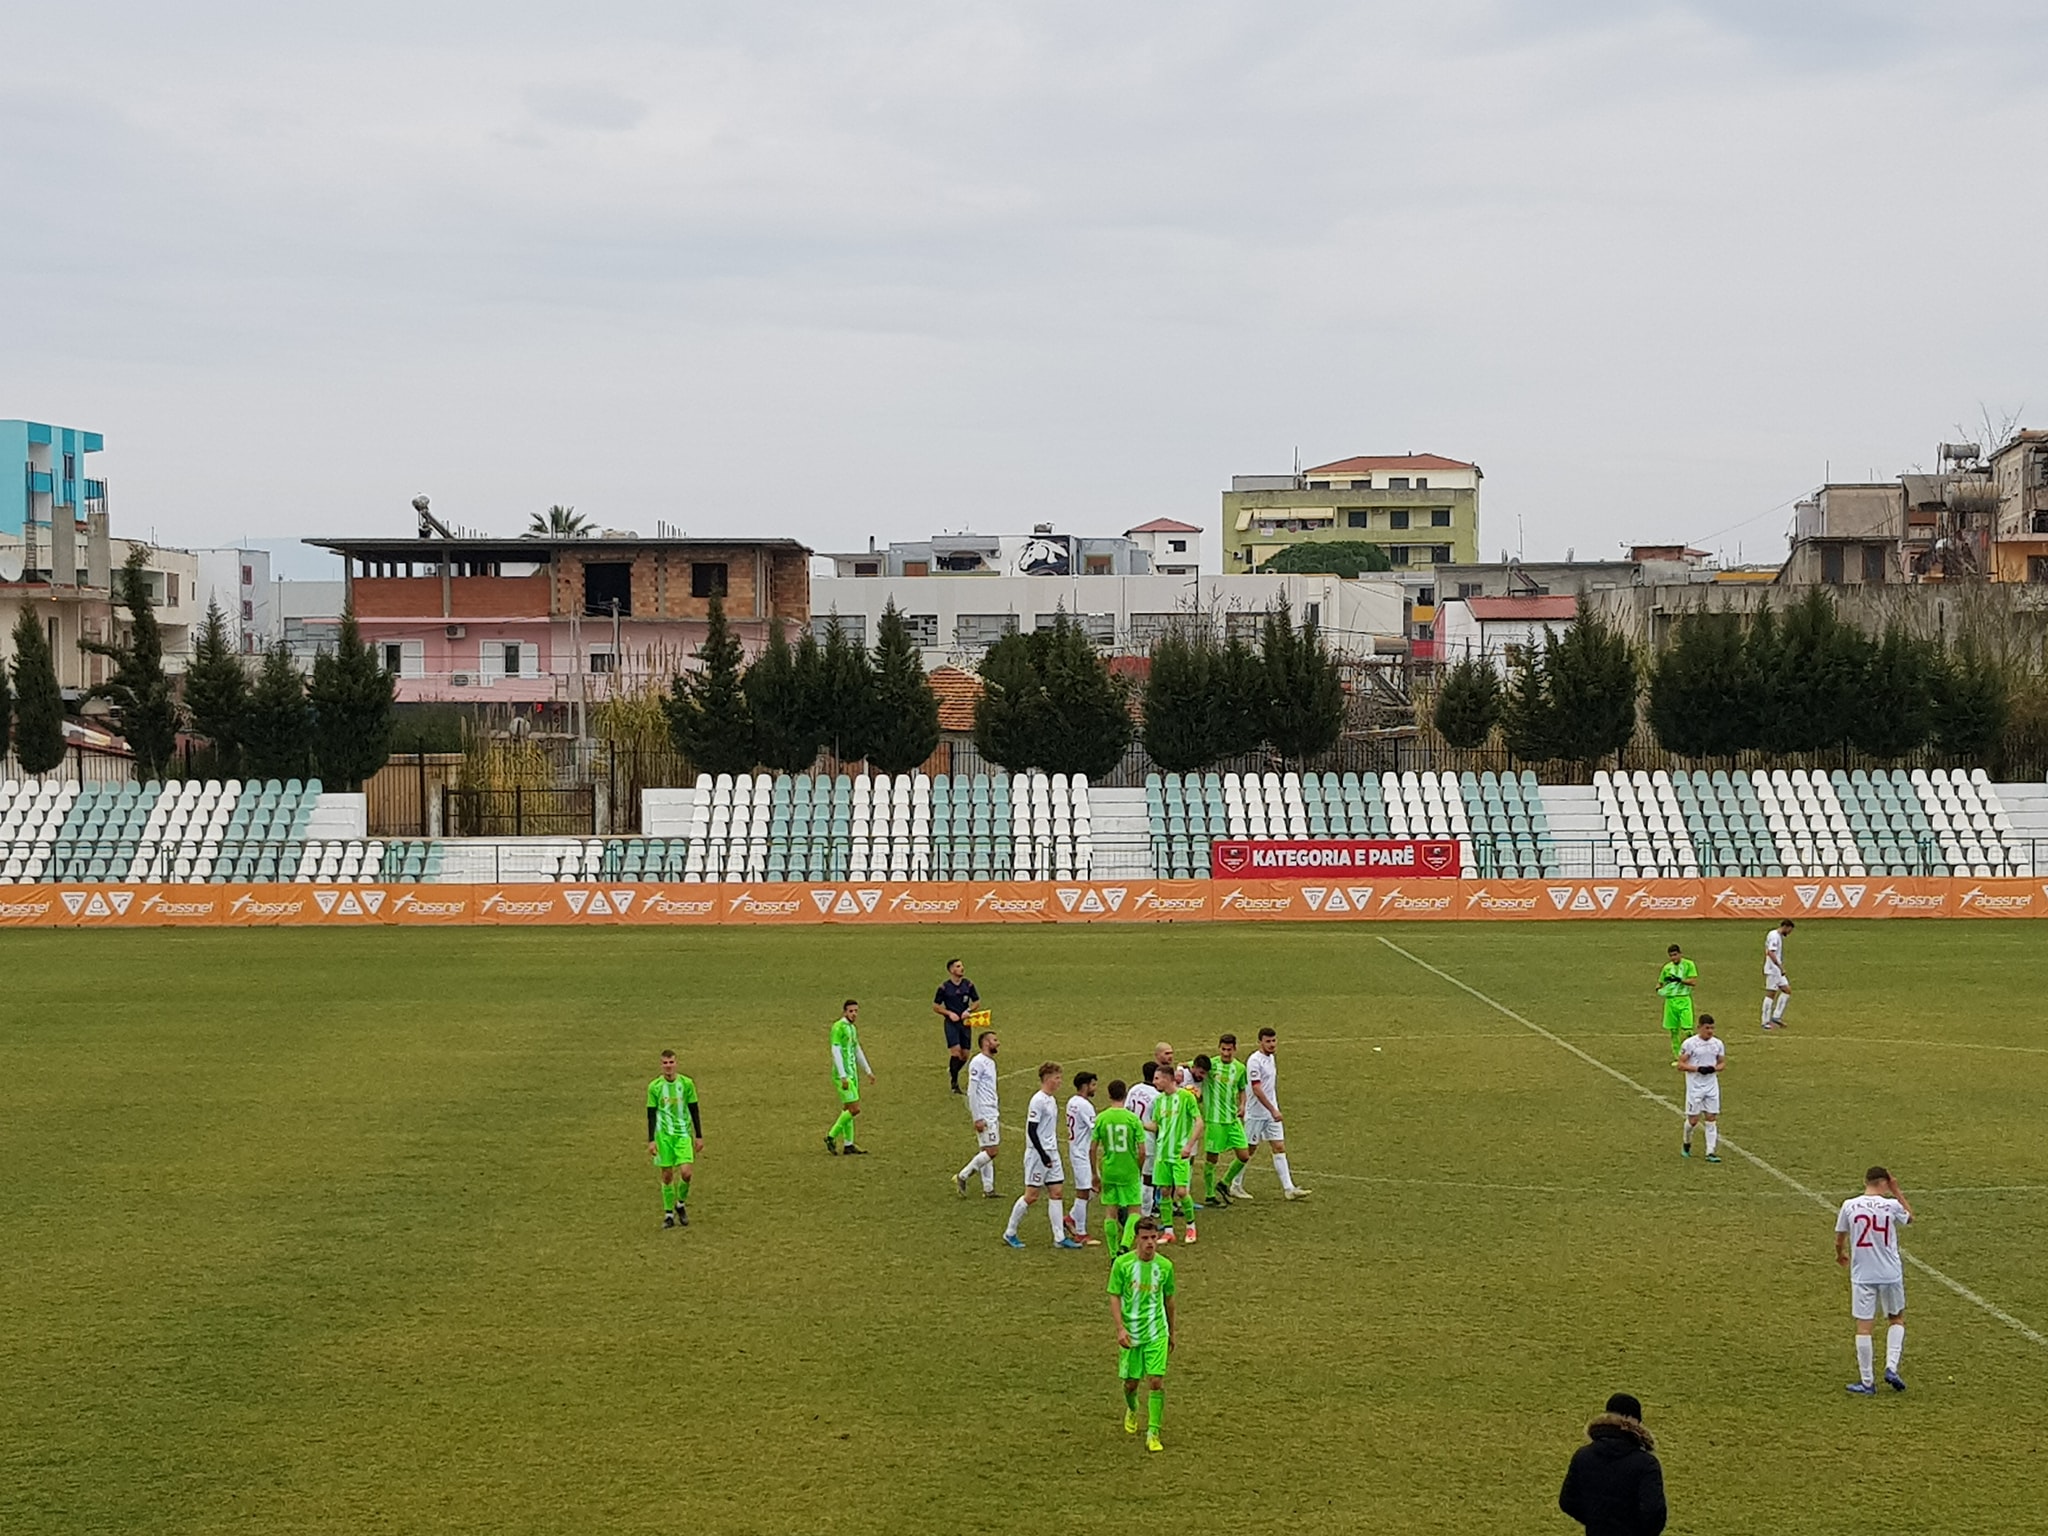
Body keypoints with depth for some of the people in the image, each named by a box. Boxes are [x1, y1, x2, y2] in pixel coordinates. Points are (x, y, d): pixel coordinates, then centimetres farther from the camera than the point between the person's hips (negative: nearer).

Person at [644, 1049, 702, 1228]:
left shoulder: (686, 1084, 0)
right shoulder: (654, 1087, -2)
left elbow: (694, 1111, 7)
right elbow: (651, 1115, 2)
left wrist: (699, 1136, 5)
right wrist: (651, 1140, -4)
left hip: (683, 1134, 0)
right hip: (663, 1135, 0)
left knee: (686, 1172, -13)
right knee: (667, 1175, 1)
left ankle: (681, 1204, 14)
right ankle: (668, 1214, 13)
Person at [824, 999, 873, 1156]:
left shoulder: (852, 1028, 15)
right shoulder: (838, 1027, -13)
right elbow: (836, 1052, -18)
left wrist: (868, 1071, 24)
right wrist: (843, 1076, -23)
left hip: (852, 1073, 9)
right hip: (842, 1074, -9)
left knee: (848, 1109, 9)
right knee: (854, 1109, -11)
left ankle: (849, 1145, 12)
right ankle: (831, 1137, -1)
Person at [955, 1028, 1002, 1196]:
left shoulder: (990, 1062, 14)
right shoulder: (978, 1062, -15)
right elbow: (971, 1092, -17)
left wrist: (997, 1113, 21)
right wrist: (977, 1118, -20)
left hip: (992, 1113, 9)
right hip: (984, 1115, -9)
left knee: (986, 1151, 10)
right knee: (990, 1151, -10)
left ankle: (988, 1189, 12)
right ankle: (962, 1177, 0)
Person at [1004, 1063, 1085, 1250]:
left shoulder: (1052, 1100, 11)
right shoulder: (1038, 1100, -16)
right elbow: (1031, 1131, -19)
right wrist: (1043, 1155, -20)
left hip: (1051, 1153, 9)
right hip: (1037, 1154, -9)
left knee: (1057, 1192, 6)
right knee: (1031, 1195, -4)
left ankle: (1059, 1237, 8)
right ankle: (1010, 1233, 9)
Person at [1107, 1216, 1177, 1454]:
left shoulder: (1165, 1266, -1)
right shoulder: (1123, 1263, -8)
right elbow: (1114, 1297, -6)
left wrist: (1171, 1333, 18)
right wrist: (1120, 1328, -17)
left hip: (1157, 1332, 1)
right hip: (1130, 1333, -1)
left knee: (1156, 1381, -9)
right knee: (1131, 1382, 10)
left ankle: (1153, 1433, -1)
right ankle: (1131, 1410, 44)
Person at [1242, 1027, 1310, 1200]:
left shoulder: (1271, 1058, 10)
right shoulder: (1255, 1061, -17)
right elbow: (1256, 1089, -22)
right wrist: (1273, 1110, -25)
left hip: (1271, 1113, 8)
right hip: (1256, 1113, -8)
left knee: (1280, 1148, 2)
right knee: (1248, 1151, 2)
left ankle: (1288, 1188, -1)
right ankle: (1236, 1186, 16)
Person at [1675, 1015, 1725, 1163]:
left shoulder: (1718, 1044, 4)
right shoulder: (1690, 1044, -10)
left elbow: (1723, 1064, 12)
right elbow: (1680, 1065, -9)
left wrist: (1714, 1068, -11)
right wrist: (1698, 1069, -22)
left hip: (1712, 1086, 4)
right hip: (1695, 1087, -4)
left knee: (1712, 1118, -1)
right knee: (1693, 1119, 0)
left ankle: (1710, 1152, 2)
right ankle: (1686, 1143, 28)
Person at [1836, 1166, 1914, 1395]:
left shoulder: (1850, 1206, -6)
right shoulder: (1891, 1206, -8)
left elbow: (1839, 1239, 6)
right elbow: (1910, 1219, 15)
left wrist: (1840, 1254, 27)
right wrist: (1896, 1192, 15)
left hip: (1862, 1275, 0)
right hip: (1891, 1274, 0)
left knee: (1864, 1326, 3)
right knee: (1897, 1319, 21)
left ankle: (1866, 1382, 6)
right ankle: (1891, 1368, 7)